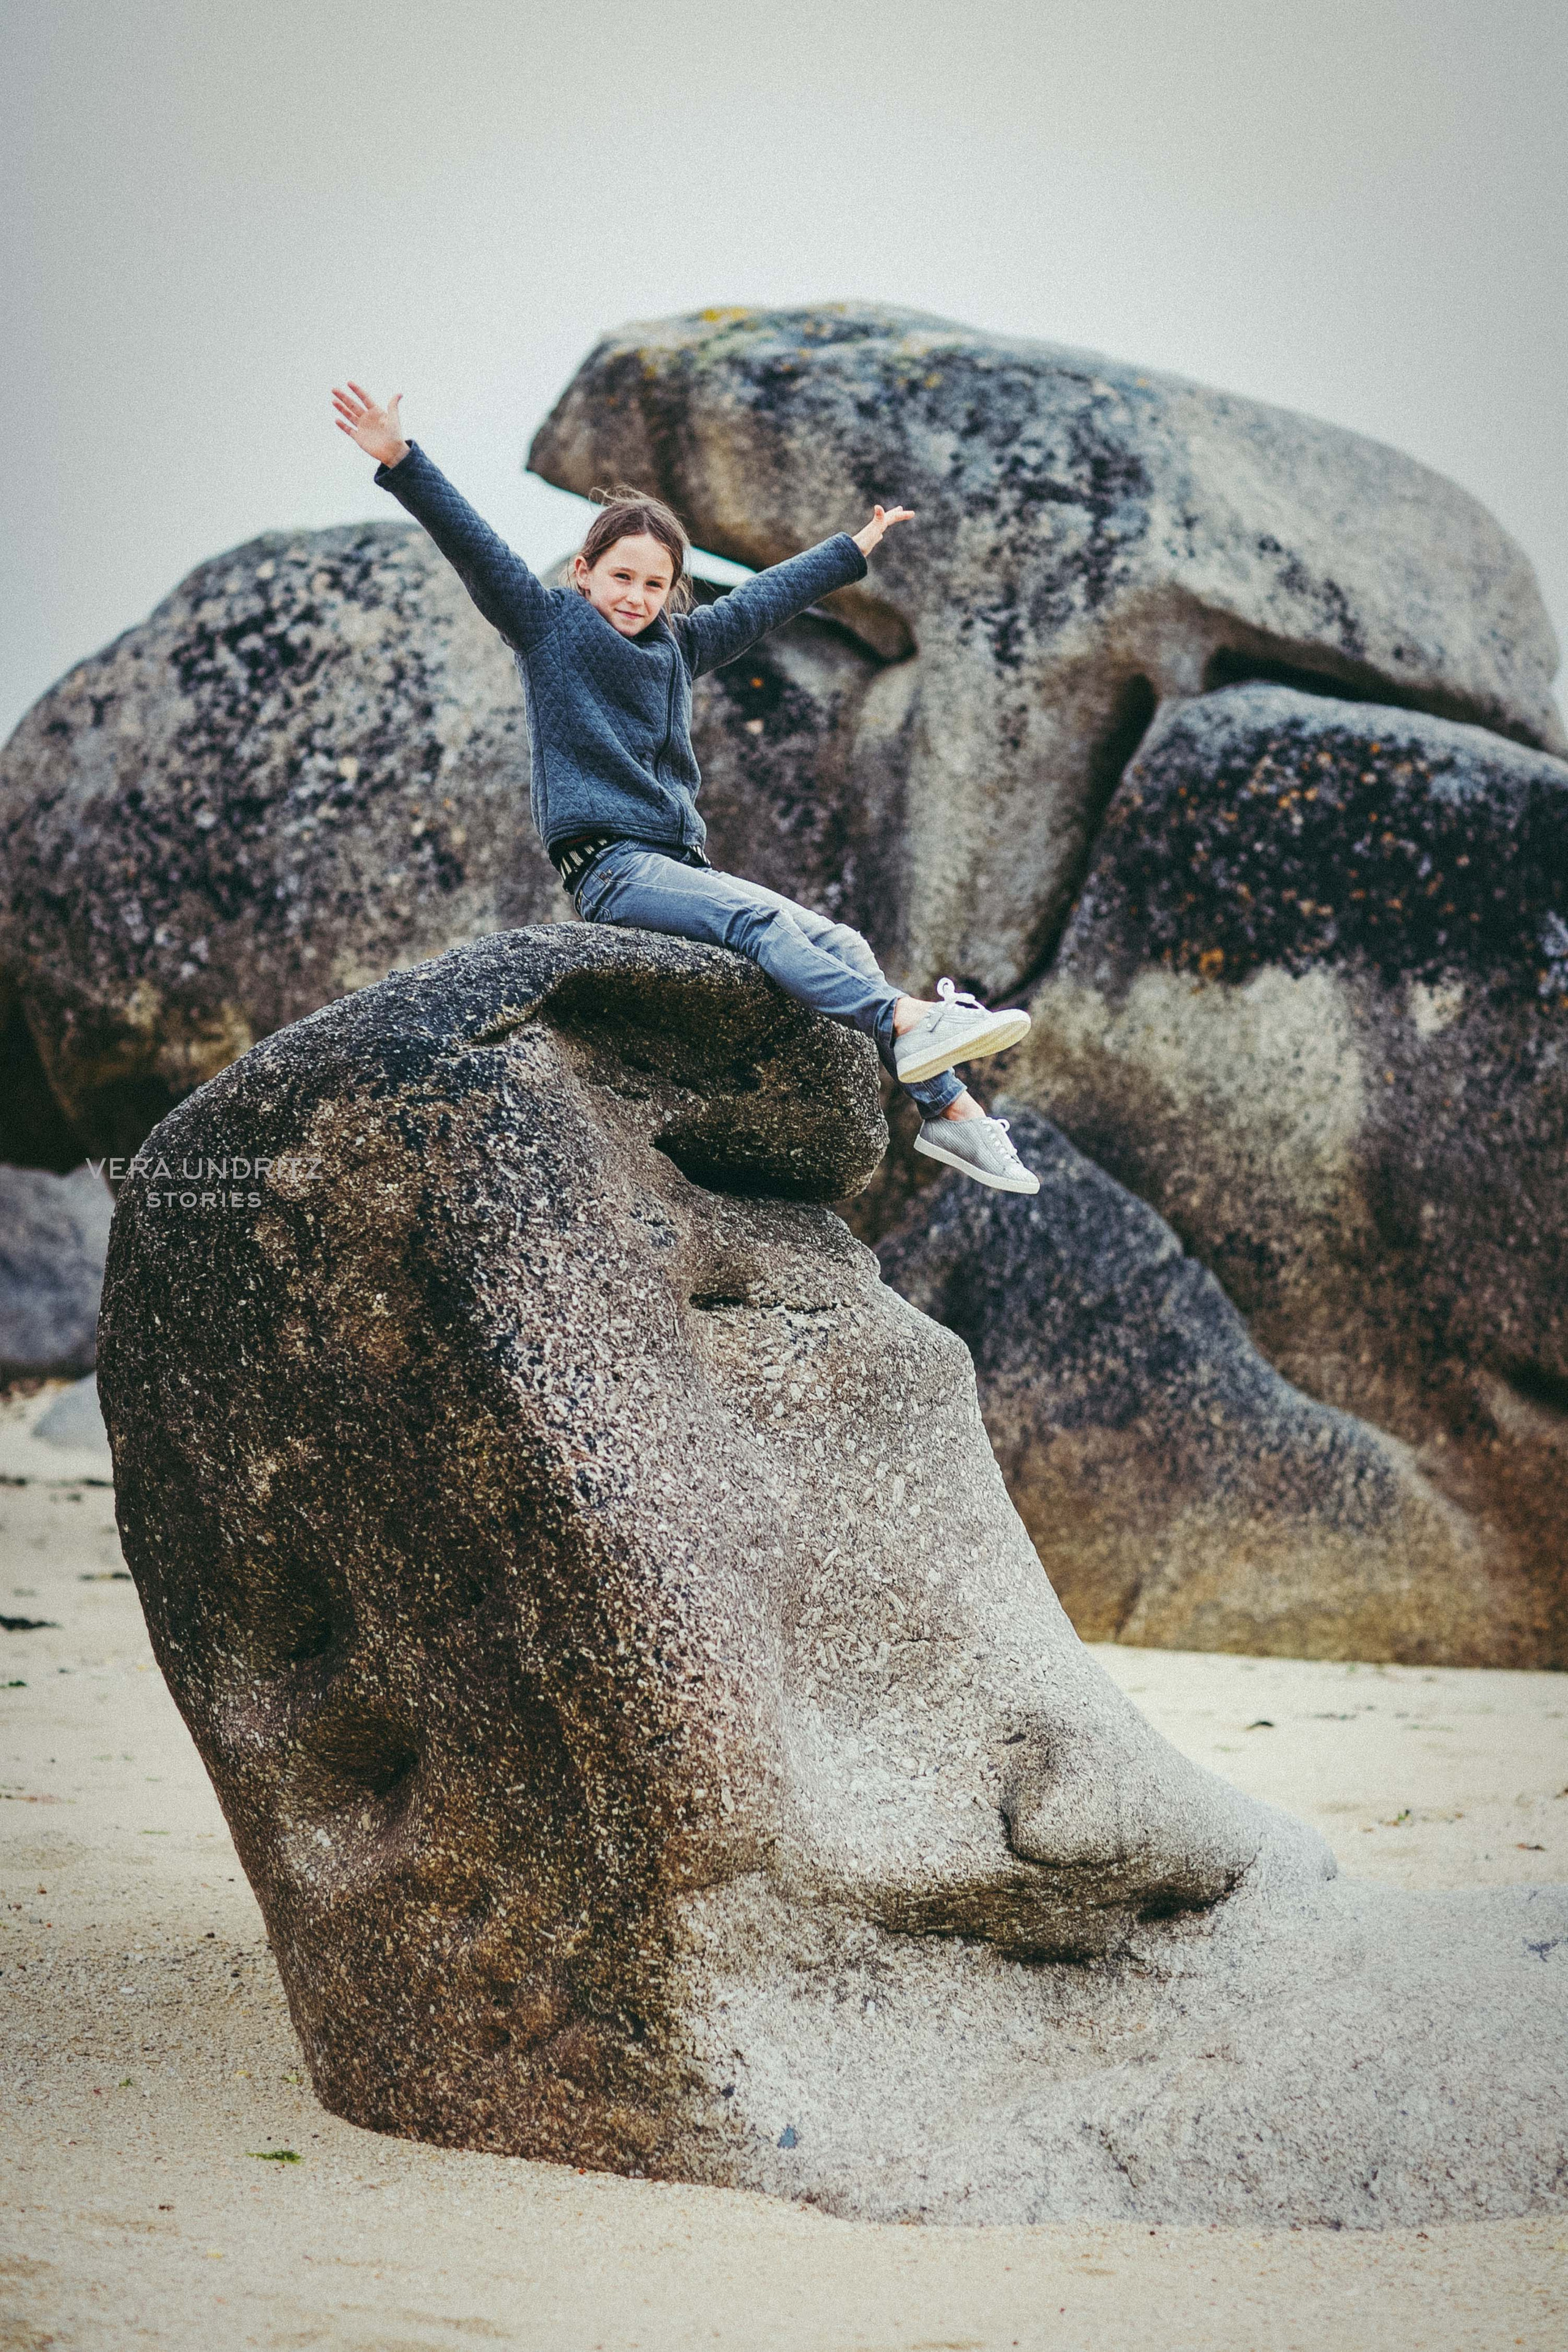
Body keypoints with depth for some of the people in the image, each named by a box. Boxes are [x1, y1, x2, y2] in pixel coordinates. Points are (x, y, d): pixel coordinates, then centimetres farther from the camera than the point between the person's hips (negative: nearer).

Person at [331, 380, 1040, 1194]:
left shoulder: (678, 643, 21)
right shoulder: (546, 623, 5)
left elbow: (765, 597, 34)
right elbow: (471, 544, -7)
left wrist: (856, 549, 46)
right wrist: (399, 460, -18)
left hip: (683, 862, 7)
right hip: (608, 866, -7)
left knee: (838, 940, -6)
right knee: (757, 918, -29)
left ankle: (947, 1106, -9)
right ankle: (905, 1024, -45)